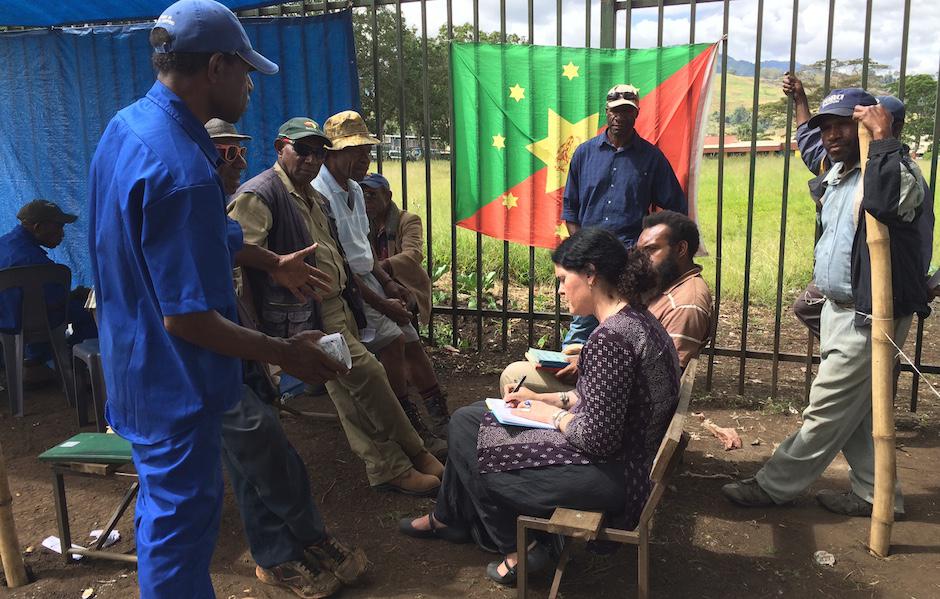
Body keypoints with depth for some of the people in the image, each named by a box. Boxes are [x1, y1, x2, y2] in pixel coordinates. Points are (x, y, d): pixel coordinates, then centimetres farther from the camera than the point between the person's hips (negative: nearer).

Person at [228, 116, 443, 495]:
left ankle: (388, 469, 16)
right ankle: (412, 453, 1)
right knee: (366, 371, -14)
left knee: (348, 389, 10)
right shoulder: (258, 194, -11)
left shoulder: (313, 196, 20)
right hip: (304, 314, -9)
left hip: (334, 305, 10)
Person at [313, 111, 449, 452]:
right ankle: (416, 432, -13)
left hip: (367, 280, 9)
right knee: (391, 339, -22)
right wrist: (380, 303, -18)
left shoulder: (354, 188, 11)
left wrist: (387, 282, 8)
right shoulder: (319, 194, -20)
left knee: (411, 340, 4)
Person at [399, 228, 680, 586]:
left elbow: (598, 438, -27)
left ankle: (516, 549, 20)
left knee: (466, 435, 4)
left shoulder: (611, 336, -27)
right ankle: (449, 518, 36)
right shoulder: (636, 318, 4)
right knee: (467, 418, 15)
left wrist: (551, 415, -9)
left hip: (609, 475, -10)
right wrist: (549, 400, 7)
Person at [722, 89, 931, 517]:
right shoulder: (837, 174, 11)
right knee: (854, 411, 16)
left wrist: (882, 137, -32)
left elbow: (886, 201, -41)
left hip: (866, 317, -10)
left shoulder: (896, 170, -18)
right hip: (839, 310, 10)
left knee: (827, 412, 1)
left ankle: (774, 486, 11)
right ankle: (875, 494, 29)